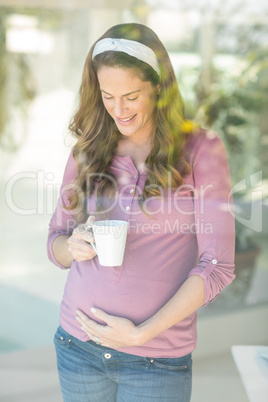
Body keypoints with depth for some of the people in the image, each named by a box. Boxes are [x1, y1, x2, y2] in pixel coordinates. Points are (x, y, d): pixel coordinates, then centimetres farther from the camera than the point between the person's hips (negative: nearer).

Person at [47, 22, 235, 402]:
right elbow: (55, 241, 12)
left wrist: (142, 333, -13)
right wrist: (73, 246, -11)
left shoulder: (201, 150, -6)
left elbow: (217, 266, -9)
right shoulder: (87, 151, 5)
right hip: (79, 347, 3)